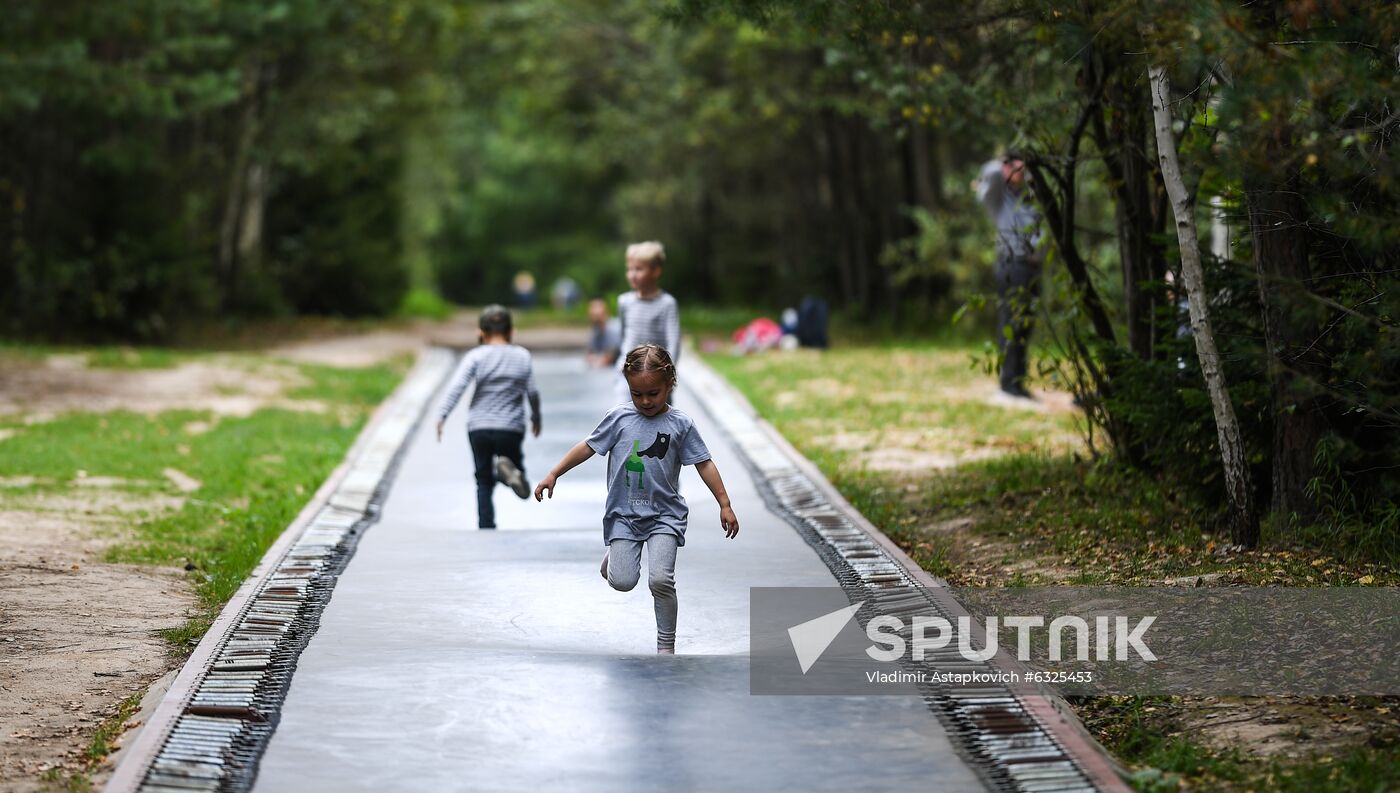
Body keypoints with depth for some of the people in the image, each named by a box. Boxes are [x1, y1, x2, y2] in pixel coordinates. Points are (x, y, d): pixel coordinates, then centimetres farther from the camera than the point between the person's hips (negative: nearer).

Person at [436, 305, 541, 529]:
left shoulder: (476, 356, 0)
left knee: (484, 481, 11)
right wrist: (536, 417, 21)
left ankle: (486, 526, -1)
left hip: (479, 428, 0)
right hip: (511, 428, 0)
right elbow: (533, 391, 5)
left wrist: (442, 416, -13)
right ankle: (508, 468, -22)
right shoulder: (522, 356, 5)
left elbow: (457, 387, -11)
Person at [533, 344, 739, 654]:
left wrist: (725, 505, -3)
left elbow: (704, 464, 0)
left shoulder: (680, 424, -3)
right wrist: (553, 475, 4)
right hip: (624, 513, 1)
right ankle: (615, 555, 29)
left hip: (664, 515, -1)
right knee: (622, 582, -8)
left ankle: (666, 646, 0)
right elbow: (588, 447, 6)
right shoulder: (619, 418, -2)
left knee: (661, 579, -17)